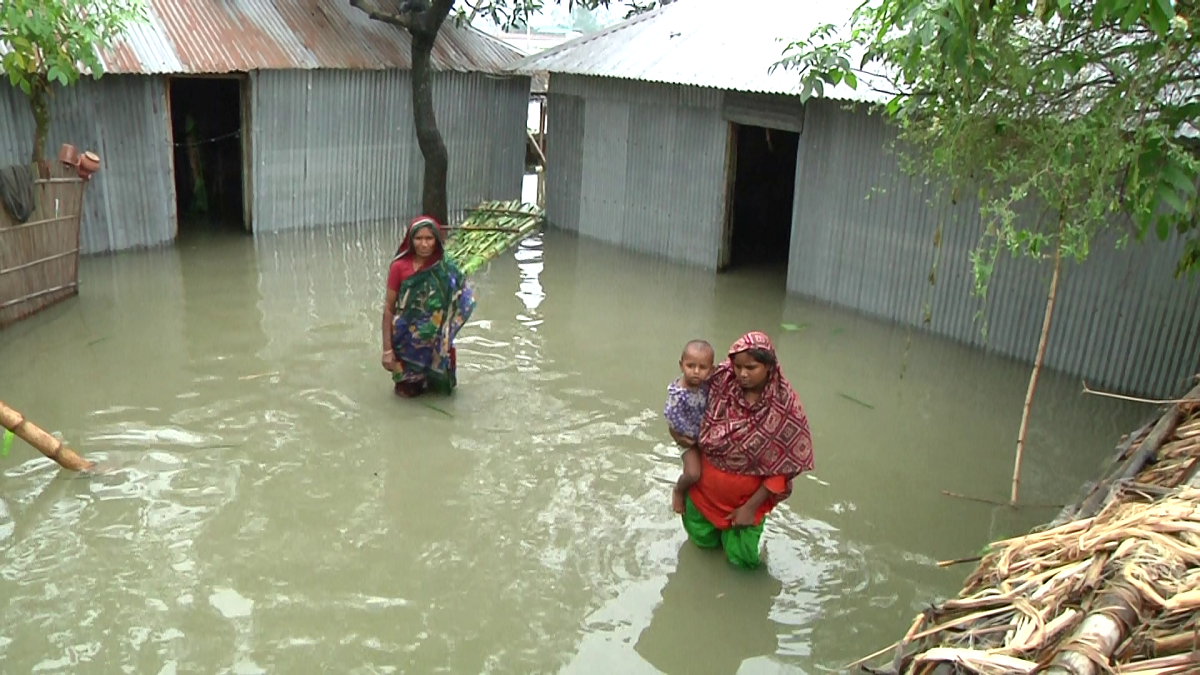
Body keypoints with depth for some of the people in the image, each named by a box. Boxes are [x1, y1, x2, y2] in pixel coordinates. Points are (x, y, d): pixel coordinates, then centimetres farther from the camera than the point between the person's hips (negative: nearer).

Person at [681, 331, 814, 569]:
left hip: (748, 494, -2)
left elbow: (784, 466, -16)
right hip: (707, 486, 2)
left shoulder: (785, 405, -23)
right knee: (704, 540, 17)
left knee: (743, 558, 6)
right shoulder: (721, 383, -18)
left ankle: (751, 521, 33)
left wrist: (751, 506, -14)